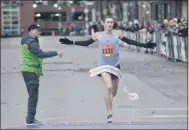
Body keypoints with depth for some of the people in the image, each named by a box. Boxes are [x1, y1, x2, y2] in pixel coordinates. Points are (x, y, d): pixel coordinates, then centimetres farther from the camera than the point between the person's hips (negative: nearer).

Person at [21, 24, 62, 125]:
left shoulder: (30, 41, 16)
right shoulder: (31, 42, -17)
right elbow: (41, 54, -27)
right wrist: (56, 53, -23)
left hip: (31, 71, 10)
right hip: (31, 71, -10)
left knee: (33, 96, 13)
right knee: (33, 96, -8)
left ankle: (31, 118, 17)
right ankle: (30, 120, -8)